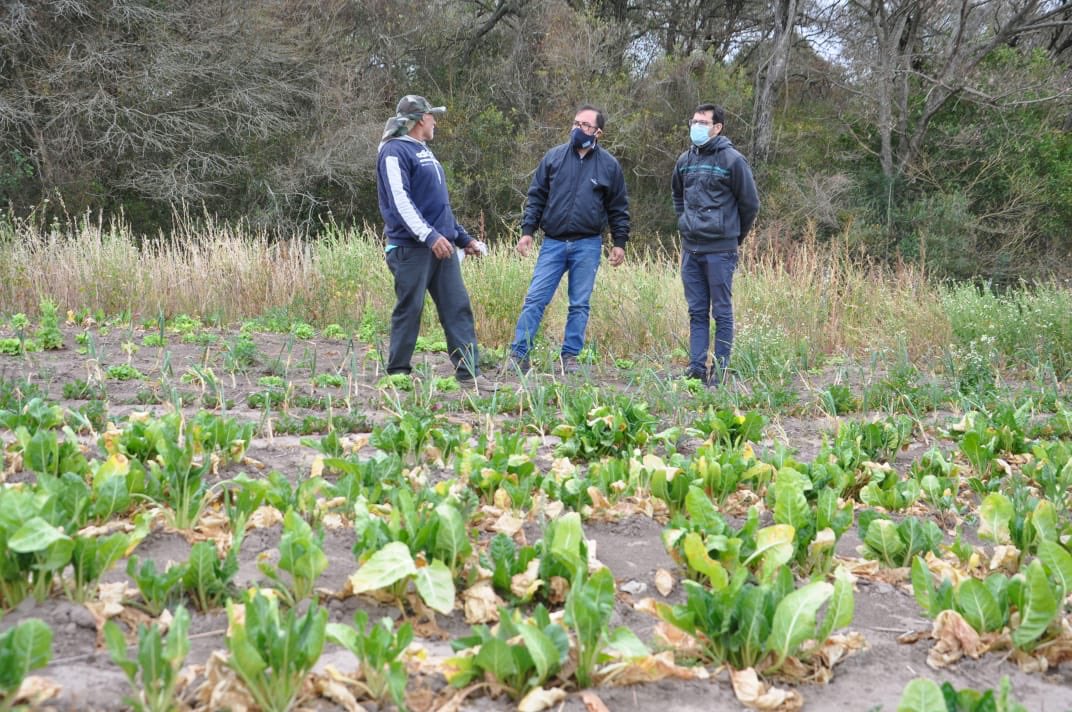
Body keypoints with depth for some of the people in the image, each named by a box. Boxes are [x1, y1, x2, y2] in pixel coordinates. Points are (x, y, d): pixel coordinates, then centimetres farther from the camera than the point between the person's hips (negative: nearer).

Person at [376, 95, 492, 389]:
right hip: (411, 247, -8)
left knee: (458, 308, 2)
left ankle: (469, 371, 1)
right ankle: (398, 372, 8)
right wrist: (430, 236, -27)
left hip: (443, 245, 8)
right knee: (409, 309, -3)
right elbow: (400, 200, -18)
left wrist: (463, 237, 25)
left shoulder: (424, 152, 21)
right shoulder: (395, 151, -7)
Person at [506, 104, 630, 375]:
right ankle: (519, 354, -2)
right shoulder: (554, 157, 5)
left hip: (587, 246, 0)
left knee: (579, 304, 5)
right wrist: (527, 231, 0)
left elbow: (619, 208, 9)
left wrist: (619, 242, 4)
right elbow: (536, 197, 7)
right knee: (535, 299, -5)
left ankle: (570, 357, 14)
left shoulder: (609, 165, 4)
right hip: (553, 242, 0)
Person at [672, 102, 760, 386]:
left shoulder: (732, 160, -8)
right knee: (696, 312, 9)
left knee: (722, 312, 1)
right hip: (690, 248, 6)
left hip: (720, 250, -6)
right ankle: (696, 367, 13)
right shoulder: (685, 160, 10)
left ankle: (720, 369, 6)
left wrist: (735, 236, 6)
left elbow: (750, 203, -2)